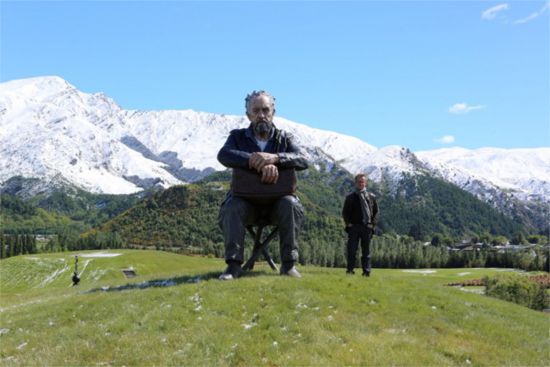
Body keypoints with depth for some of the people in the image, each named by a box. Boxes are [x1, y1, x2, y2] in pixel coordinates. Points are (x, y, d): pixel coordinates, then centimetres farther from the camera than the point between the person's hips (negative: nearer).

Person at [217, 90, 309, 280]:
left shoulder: (284, 138, 6)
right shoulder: (238, 137, 4)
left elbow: (302, 161, -14)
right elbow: (224, 155, -20)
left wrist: (275, 158, -35)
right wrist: (260, 163, -36)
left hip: (276, 201, 1)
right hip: (246, 200, 0)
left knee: (291, 205, -31)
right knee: (232, 208, -32)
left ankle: (289, 263, -22)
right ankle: (233, 265, -28)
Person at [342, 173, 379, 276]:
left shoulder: (371, 197, 9)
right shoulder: (350, 197, 7)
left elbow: (376, 211, 12)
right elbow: (345, 212, 10)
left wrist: (373, 223, -1)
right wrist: (348, 223, -4)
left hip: (367, 227, 1)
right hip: (353, 227, -1)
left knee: (366, 250, 5)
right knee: (351, 250, -3)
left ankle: (366, 271, 10)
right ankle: (350, 269, 3)